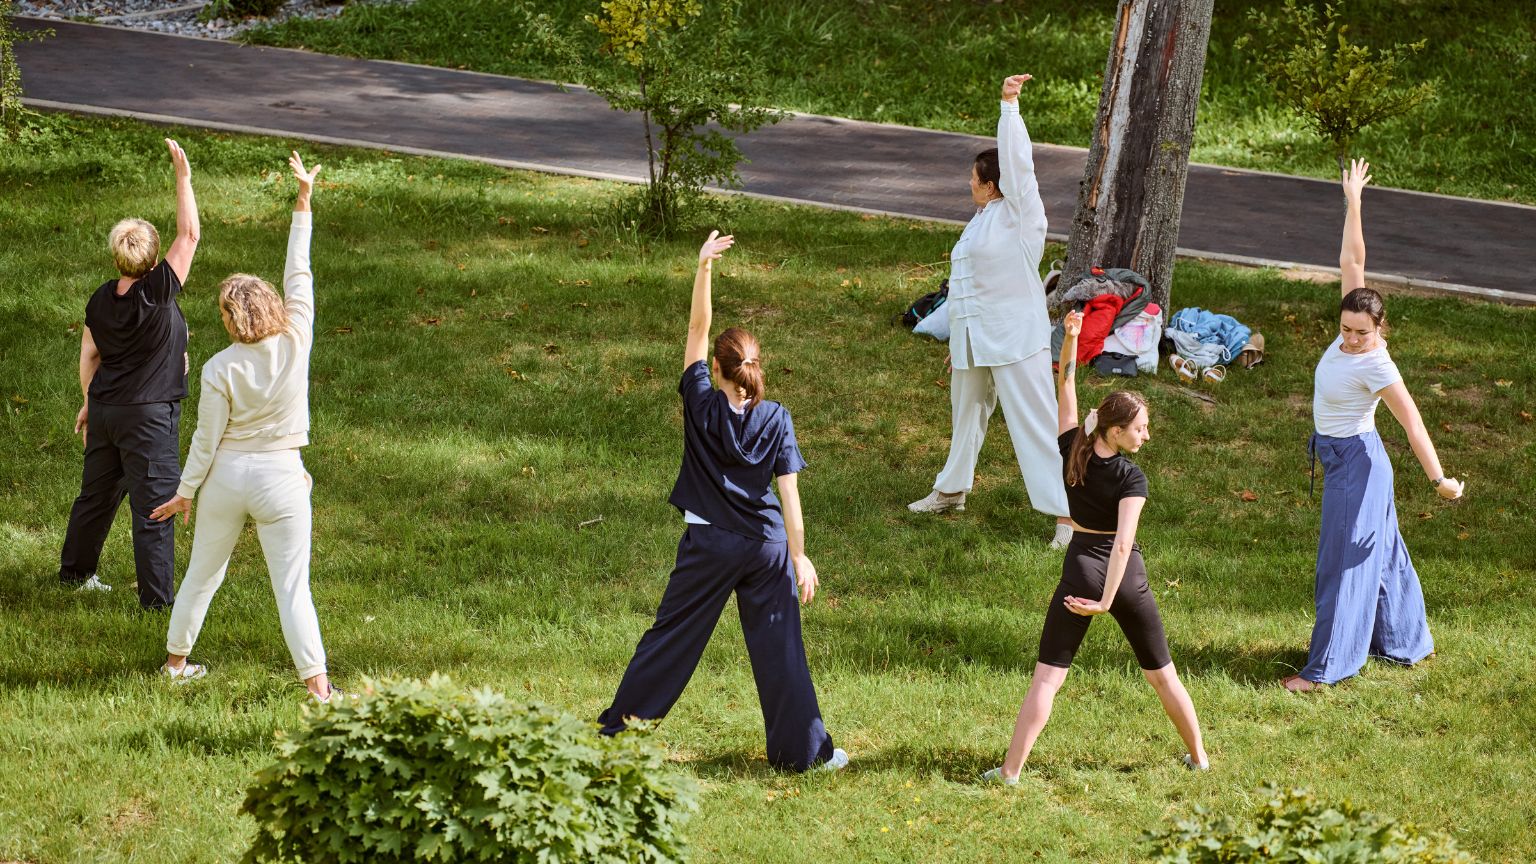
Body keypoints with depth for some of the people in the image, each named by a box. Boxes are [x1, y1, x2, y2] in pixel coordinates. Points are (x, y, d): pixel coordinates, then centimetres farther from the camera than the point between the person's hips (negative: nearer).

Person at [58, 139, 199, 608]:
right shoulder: (157, 294, -22)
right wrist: (183, 178, -18)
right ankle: (157, 599, 0)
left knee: (97, 494, 23)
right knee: (154, 507, -2)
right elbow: (189, 235, -21)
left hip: (106, 409, 7)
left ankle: (75, 570, 38)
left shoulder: (101, 300, -2)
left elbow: (89, 354, 10)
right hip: (149, 417, -7)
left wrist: (89, 401, 24)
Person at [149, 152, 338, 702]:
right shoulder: (296, 343, -12)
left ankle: (176, 660, 33)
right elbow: (298, 276, -3)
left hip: (227, 475, 0)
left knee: (203, 573, 19)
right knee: (292, 587, 0)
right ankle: (317, 682, -9)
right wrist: (303, 201, 3)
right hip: (280, 478, 0)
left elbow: (207, 439, -7)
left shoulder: (220, 369, -13)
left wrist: (185, 492, 6)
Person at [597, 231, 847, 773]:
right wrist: (799, 555, -6)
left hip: (709, 545, 0)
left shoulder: (702, 405, -10)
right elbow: (789, 490, -9)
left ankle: (621, 725, 17)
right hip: (767, 545, 0)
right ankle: (804, 750, 7)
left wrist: (704, 267, -10)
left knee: (673, 635, 9)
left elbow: (698, 328, -6)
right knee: (777, 646, 4)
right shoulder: (775, 420, -8)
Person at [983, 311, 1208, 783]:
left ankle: (1011, 770, -5)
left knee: (1047, 676, 1)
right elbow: (1123, 542, -22)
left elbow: (1066, 385, 5)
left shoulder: (1071, 451, -4)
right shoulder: (1132, 479, -13)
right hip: (1127, 575, -1)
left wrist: (1071, 338, 1)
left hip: (1082, 568, 1)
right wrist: (1107, 600, -25)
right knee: (1162, 672, 16)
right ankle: (1198, 756, 26)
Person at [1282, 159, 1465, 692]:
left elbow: (1412, 422, -28)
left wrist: (1438, 478, -31)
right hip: (1337, 455, 9)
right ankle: (1406, 642, 34)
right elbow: (1352, 260, -4)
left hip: (1356, 461, -9)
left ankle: (1326, 668, 2)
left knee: (1345, 559, -3)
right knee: (1379, 549, 20)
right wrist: (1352, 204, -5)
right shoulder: (1351, 327, -8)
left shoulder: (1377, 367, -27)